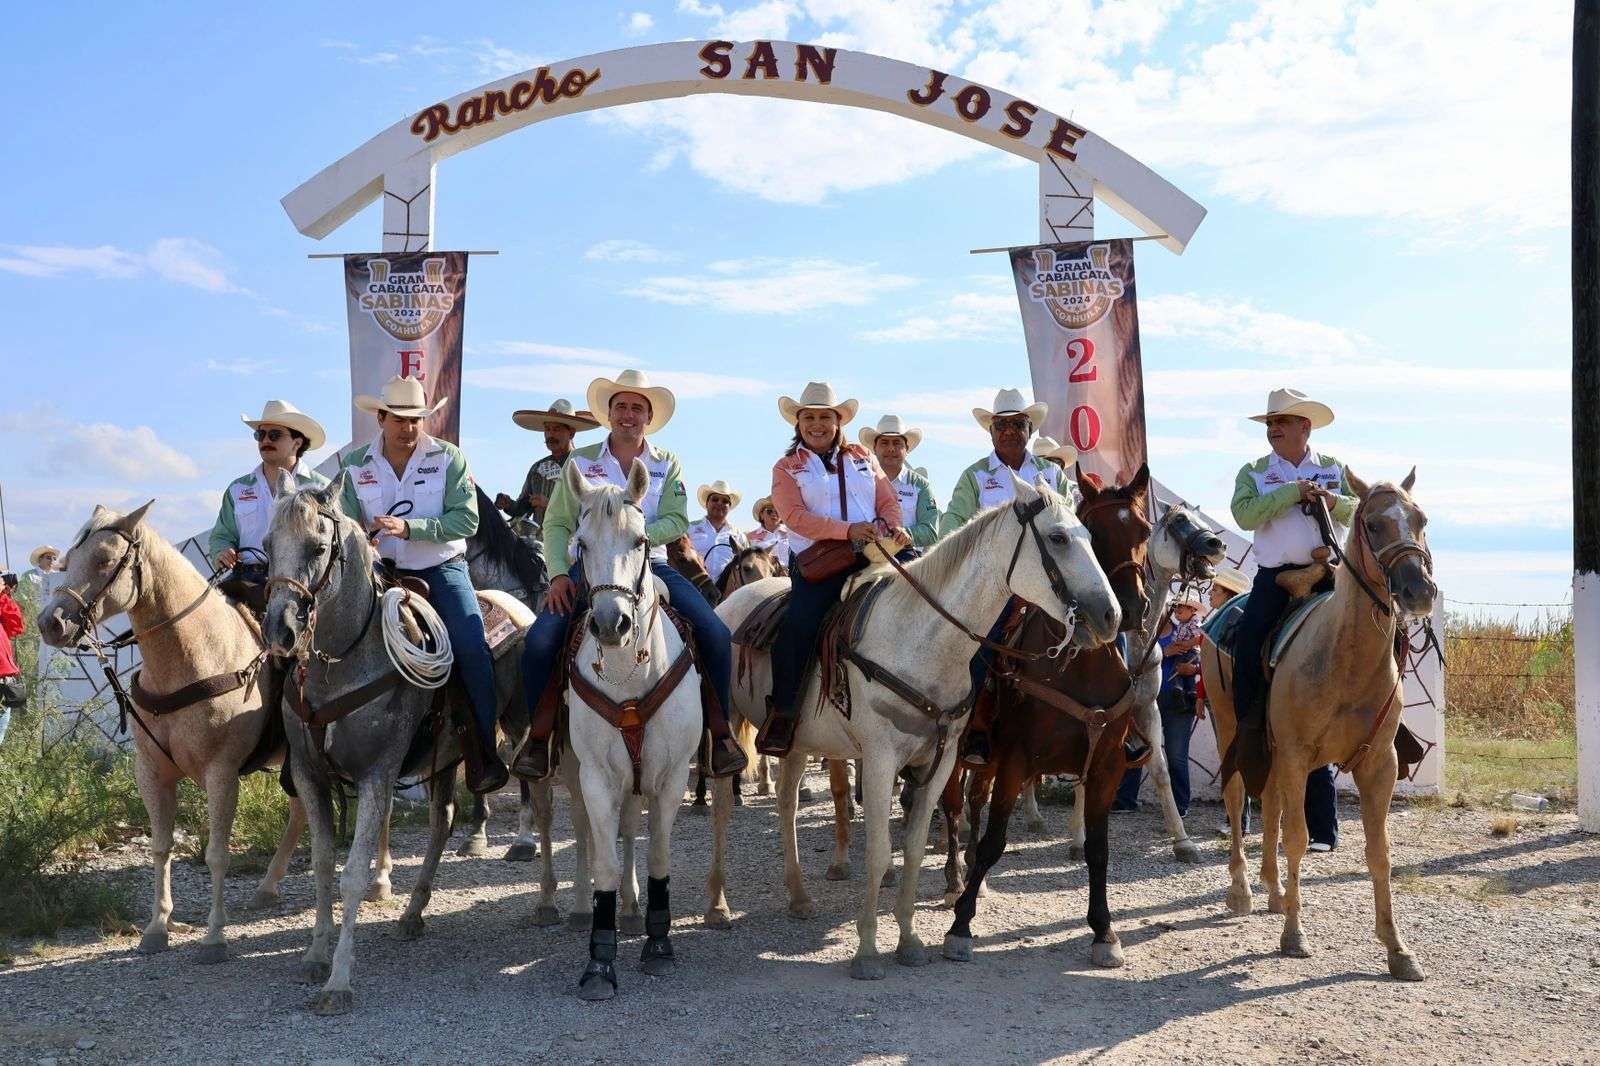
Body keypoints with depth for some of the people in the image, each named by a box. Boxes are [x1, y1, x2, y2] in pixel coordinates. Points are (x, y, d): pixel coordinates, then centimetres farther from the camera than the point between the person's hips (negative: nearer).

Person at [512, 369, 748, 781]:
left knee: (716, 634, -18)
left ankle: (719, 731, -5)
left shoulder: (667, 463, 9)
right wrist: (559, 574, -12)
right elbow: (557, 524, 4)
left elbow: (677, 521, -3)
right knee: (539, 640, -24)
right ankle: (538, 737, -7)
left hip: (650, 564, 1)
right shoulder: (580, 462, 8)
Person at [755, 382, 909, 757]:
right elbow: (796, 516, -6)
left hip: (870, 557, 3)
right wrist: (847, 530, -18)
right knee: (799, 623, -26)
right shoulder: (788, 467, 10)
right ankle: (782, 712, -17)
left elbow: (888, 501, 16)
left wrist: (895, 527, -8)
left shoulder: (863, 458, 22)